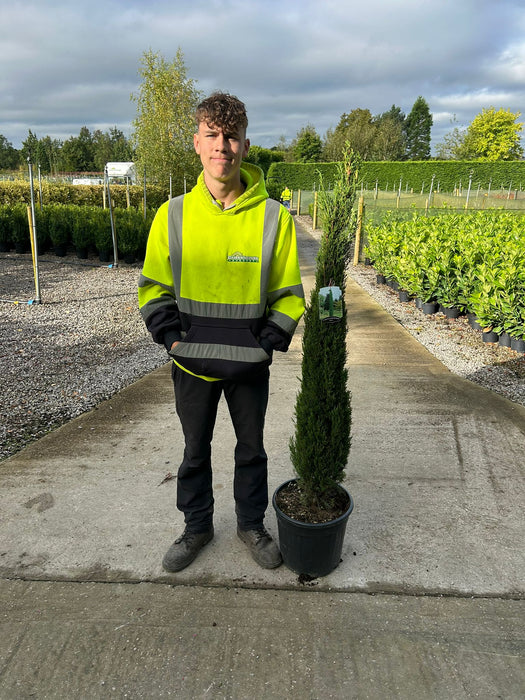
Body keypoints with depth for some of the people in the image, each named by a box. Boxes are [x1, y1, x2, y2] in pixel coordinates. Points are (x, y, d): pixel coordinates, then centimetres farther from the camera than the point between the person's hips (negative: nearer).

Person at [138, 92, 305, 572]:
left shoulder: (273, 217, -7)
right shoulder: (173, 214, -3)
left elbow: (288, 294, -1)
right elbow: (154, 287, 4)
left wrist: (267, 344, -12)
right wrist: (172, 338, -8)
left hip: (250, 364, -1)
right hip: (192, 362, 1)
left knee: (251, 448, 17)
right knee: (196, 450, 17)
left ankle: (252, 524, 40)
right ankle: (197, 527, 40)